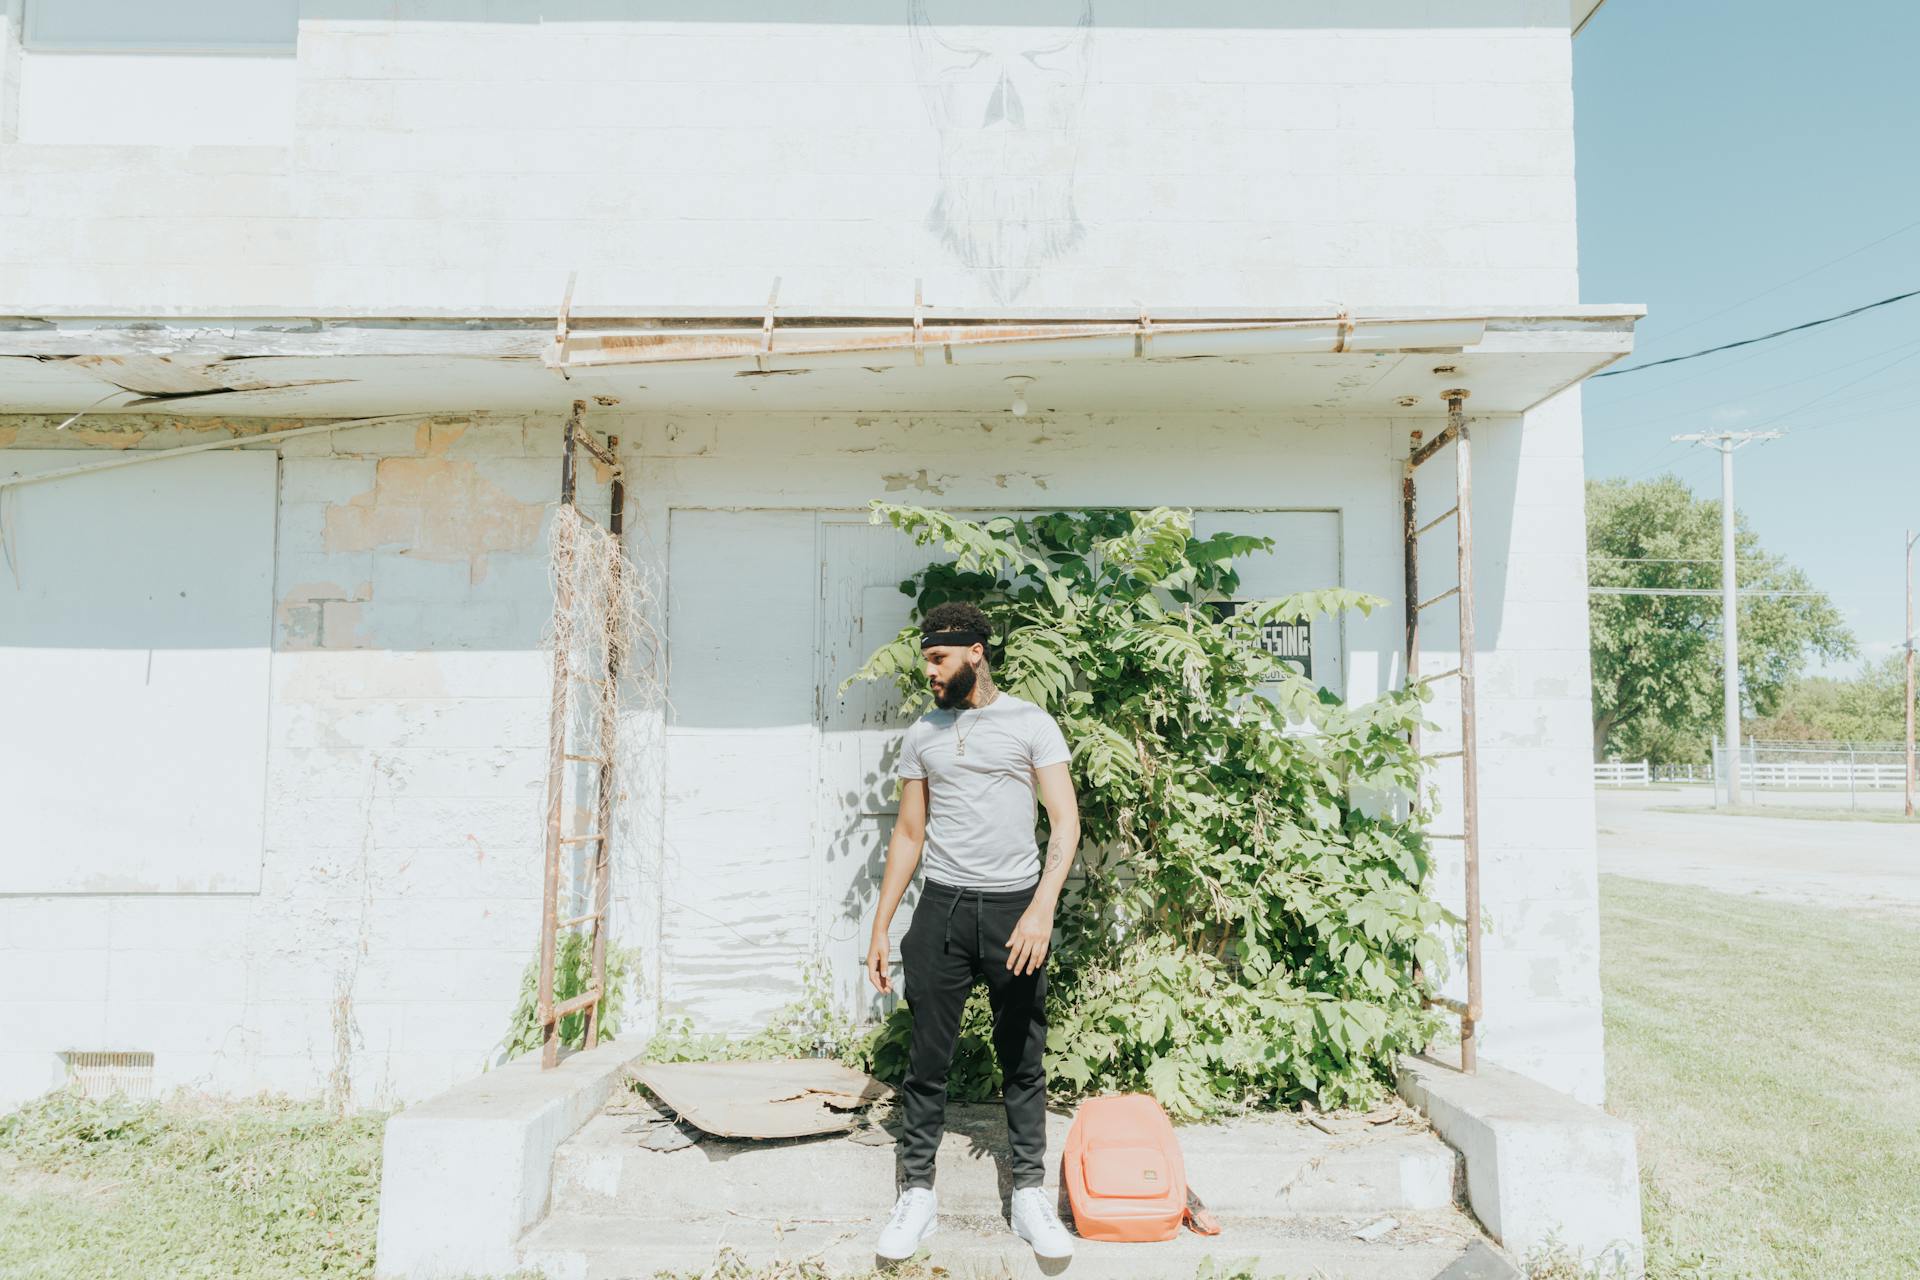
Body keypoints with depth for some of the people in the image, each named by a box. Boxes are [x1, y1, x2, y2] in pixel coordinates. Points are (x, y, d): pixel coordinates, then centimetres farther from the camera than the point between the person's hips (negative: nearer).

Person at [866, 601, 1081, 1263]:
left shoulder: (1030, 723, -1)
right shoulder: (922, 735, 10)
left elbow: (1065, 822, -5)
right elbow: (908, 834, 14)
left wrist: (1042, 908, -18)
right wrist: (880, 928, 10)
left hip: (1014, 906, -2)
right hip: (942, 908, 3)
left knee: (1023, 1060, 6)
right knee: (927, 1058, 4)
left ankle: (1030, 1195, 18)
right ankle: (917, 1193, 15)